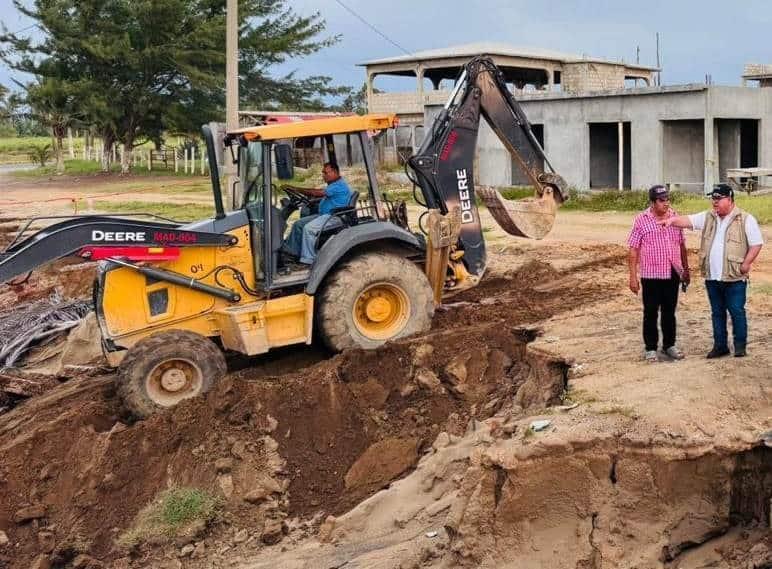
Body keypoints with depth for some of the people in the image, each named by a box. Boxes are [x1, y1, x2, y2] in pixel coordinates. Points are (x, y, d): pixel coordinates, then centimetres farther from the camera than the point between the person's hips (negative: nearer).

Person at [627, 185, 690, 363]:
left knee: (669, 312, 13)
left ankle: (669, 345, 26)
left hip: (673, 273, 4)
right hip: (651, 275, -3)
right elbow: (633, 250, -7)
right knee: (651, 313, 5)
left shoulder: (674, 217, 4)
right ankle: (650, 348, 15)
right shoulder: (641, 220, -8)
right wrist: (633, 277, -10)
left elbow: (681, 245, 13)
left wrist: (686, 269, 14)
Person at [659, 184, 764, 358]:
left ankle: (740, 345, 13)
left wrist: (746, 263, -12)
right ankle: (720, 345, 21)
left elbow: (756, 244, -4)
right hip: (712, 277, 5)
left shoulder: (746, 220, -5)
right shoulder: (708, 218, 9)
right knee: (717, 312, 12)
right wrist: (672, 220, -19)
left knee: (737, 311, 1)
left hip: (735, 278, -5)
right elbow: (688, 220, 0)